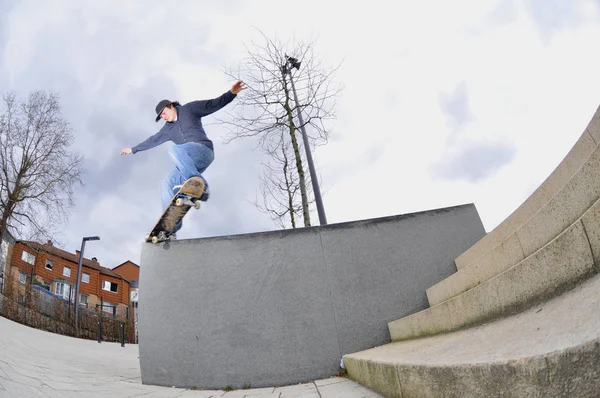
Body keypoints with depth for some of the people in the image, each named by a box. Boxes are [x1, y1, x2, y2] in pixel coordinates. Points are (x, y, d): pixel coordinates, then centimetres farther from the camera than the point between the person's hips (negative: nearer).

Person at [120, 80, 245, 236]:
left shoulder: (189, 109, 9)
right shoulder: (168, 129, 25)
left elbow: (214, 104, 2)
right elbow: (153, 140, 37)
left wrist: (231, 93, -12)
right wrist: (133, 149, 44)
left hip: (203, 150, -7)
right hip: (189, 163, 7)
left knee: (175, 150, -33)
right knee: (168, 184, -6)